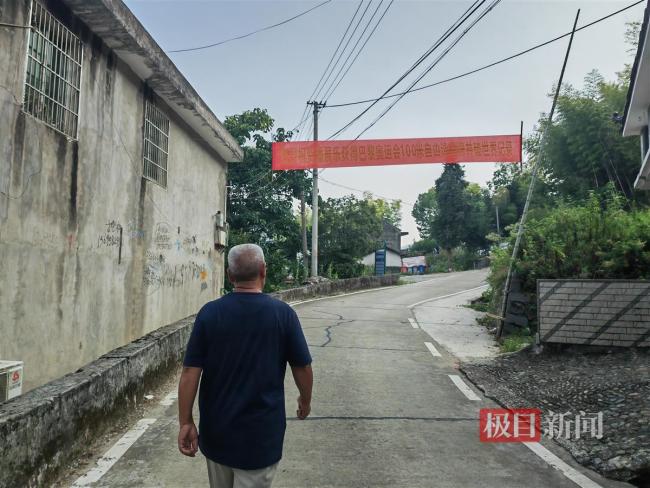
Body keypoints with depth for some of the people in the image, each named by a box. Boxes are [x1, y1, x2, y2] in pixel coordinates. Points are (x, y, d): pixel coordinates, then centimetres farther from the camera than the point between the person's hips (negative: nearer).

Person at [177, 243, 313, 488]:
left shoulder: (209, 312, -8)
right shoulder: (283, 313, -11)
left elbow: (190, 372, -9)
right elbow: (302, 368, -3)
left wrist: (185, 422, -1)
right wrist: (305, 400, 14)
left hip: (216, 430, 3)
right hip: (261, 433, -2)